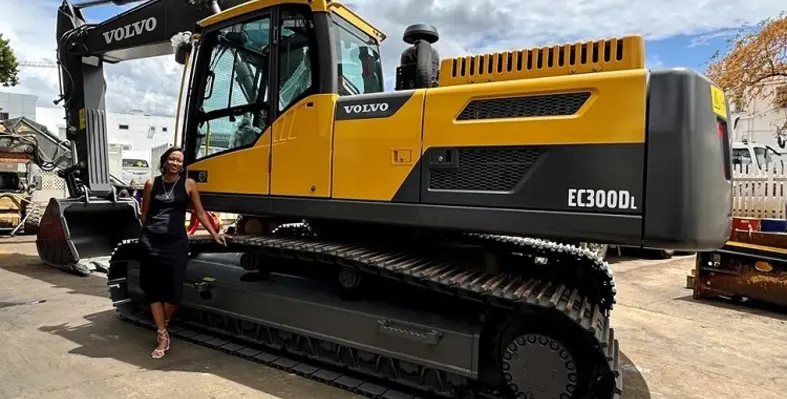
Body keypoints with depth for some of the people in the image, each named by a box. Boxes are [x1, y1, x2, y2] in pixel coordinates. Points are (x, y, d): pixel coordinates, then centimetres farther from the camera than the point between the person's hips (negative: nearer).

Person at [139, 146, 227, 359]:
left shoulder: (188, 184, 3)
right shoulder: (151, 183, 6)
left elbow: (200, 213, 8)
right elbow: (144, 214, 13)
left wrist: (214, 234, 6)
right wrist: (147, 234, 11)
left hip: (177, 243, -1)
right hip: (152, 242, 1)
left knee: (173, 291, -3)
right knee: (154, 290, 4)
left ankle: (163, 325, 27)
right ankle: (163, 336, 16)